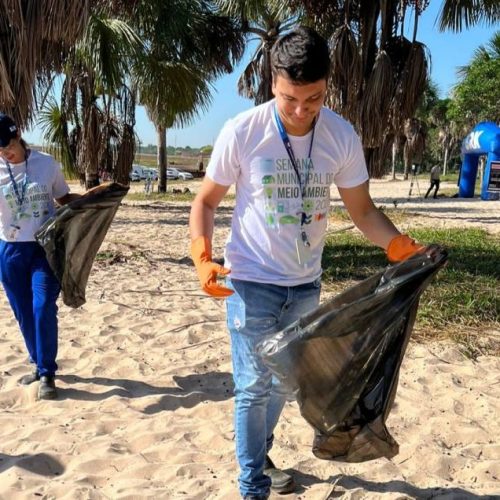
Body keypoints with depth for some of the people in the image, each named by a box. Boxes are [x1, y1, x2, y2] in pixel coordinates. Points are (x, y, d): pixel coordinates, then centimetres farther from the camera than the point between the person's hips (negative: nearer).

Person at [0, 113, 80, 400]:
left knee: (43, 308, -10)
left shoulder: (47, 164, -2)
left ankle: (47, 373, 1)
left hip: (45, 247, -2)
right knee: (24, 313, 9)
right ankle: (40, 365, 27)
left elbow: (65, 198, 8)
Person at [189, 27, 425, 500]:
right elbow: (206, 200, -6)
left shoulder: (342, 136, -10)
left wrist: (400, 246, -20)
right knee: (254, 385, 1)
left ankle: (260, 455, 44)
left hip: (305, 284, 4)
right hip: (251, 281, -4)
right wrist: (202, 255, -22)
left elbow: (362, 210, -3)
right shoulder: (241, 132, -17)